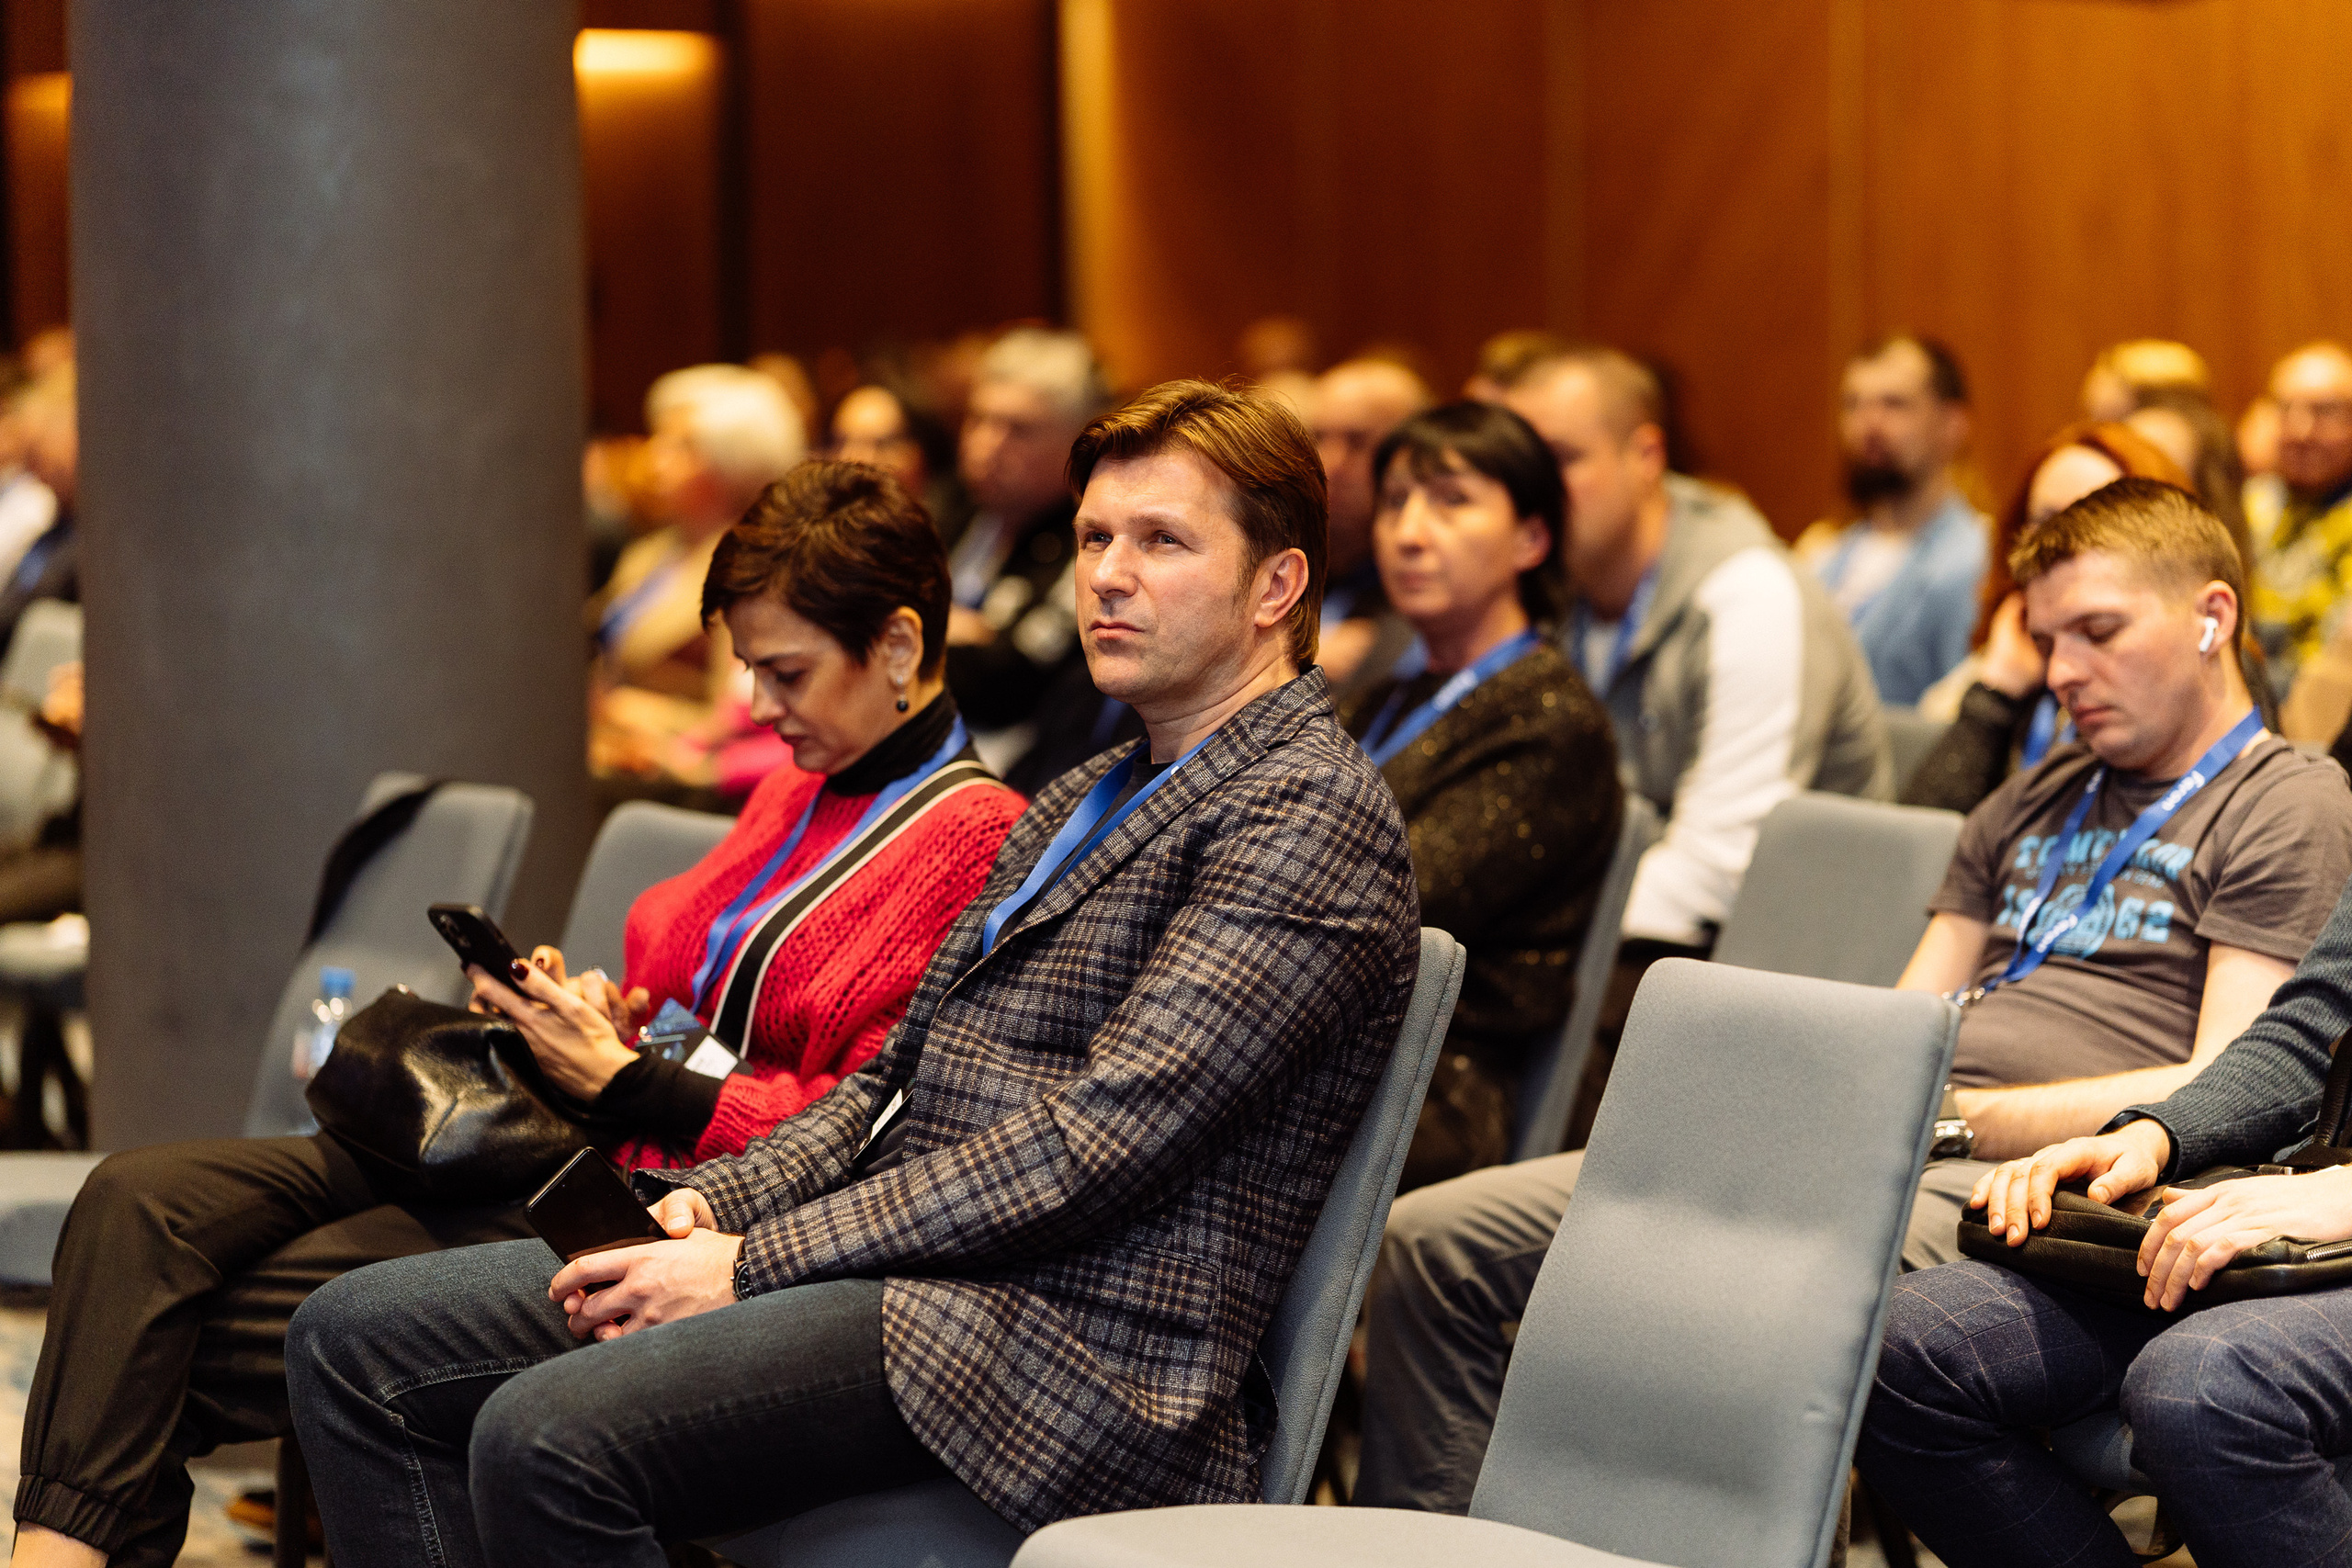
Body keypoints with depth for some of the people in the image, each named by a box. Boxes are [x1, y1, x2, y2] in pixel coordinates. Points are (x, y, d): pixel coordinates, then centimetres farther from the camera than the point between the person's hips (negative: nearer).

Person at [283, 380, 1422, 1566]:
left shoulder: (1311, 812, -8)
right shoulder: (1080, 801, 24)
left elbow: (1095, 1145, -17)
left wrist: (757, 1262, -15)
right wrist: (717, 1202, 2)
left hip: (1078, 1344, -10)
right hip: (898, 1264, 10)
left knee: (546, 1436, -30)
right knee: (359, 1337, -1)